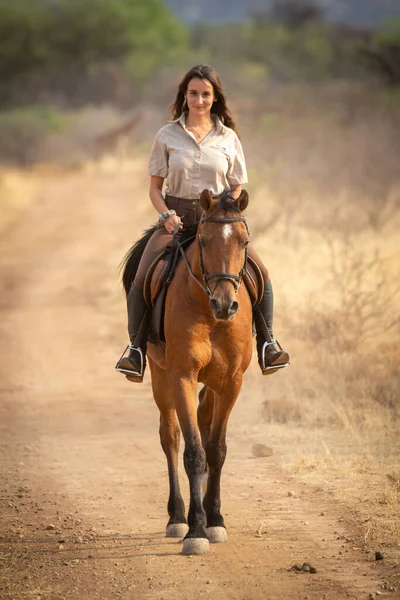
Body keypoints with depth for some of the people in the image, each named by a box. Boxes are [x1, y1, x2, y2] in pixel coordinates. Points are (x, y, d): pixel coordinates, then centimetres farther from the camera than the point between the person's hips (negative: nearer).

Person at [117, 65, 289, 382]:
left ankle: (266, 343, -2)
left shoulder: (228, 138, 6)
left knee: (261, 274, -17)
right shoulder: (168, 136, 4)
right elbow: (155, 188, 6)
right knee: (142, 278, -23)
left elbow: (237, 188, 10)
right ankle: (137, 348, -10)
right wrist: (167, 214, -12)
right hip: (177, 218, -1)